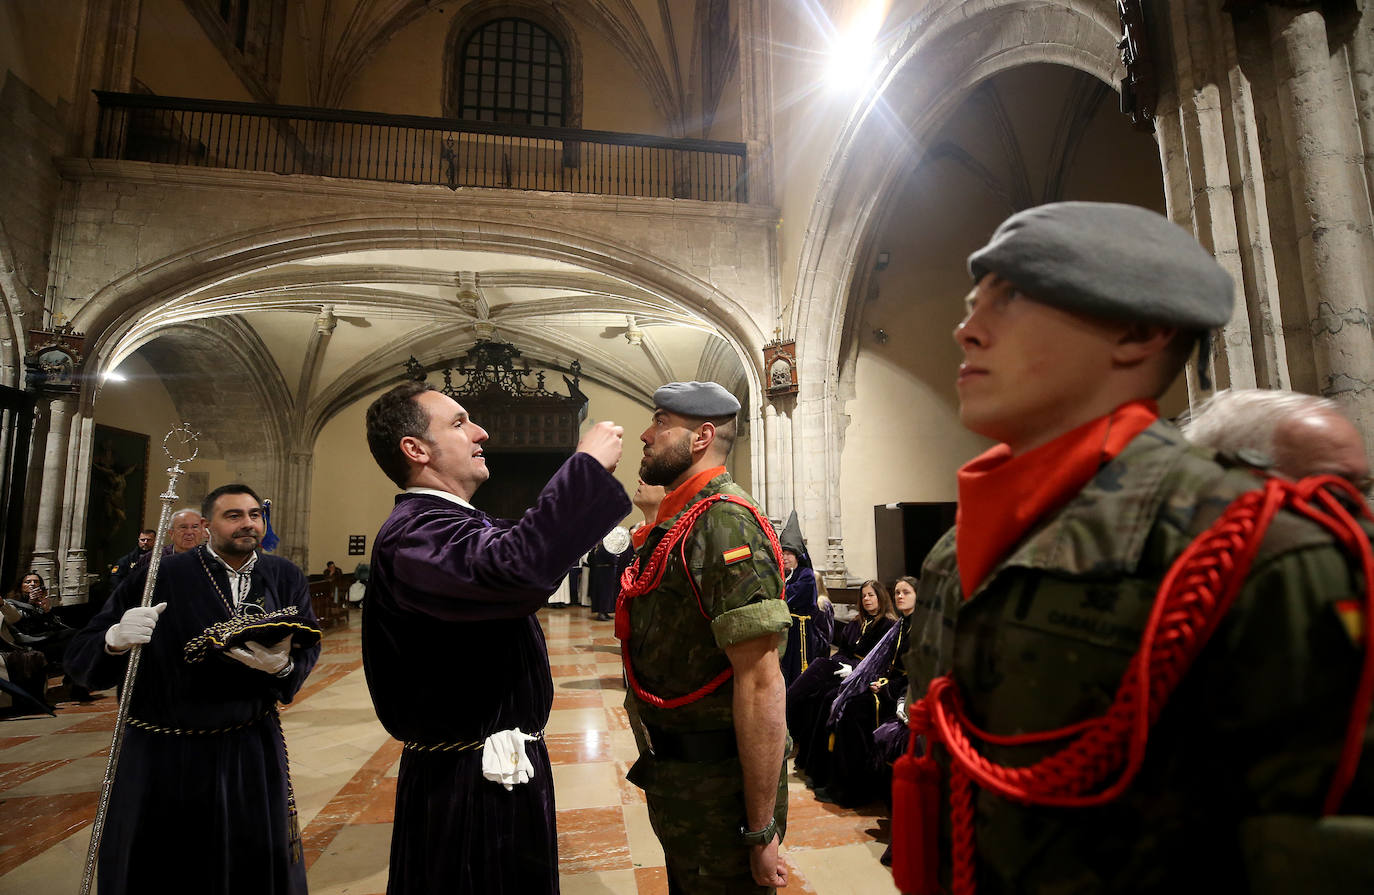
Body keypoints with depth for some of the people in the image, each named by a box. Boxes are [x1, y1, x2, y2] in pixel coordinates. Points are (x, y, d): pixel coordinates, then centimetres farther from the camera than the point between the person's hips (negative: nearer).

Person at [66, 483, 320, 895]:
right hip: (162, 753, -2)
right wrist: (115, 640, -30)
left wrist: (284, 665, -20)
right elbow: (80, 657, -9)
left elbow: (308, 646, 1)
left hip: (252, 748, 2)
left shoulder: (285, 578, -1)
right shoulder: (161, 576, -10)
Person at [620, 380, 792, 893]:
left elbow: (761, 685, -28)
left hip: (718, 785, -9)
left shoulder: (725, 524, -24)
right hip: (673, 771, 9)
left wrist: (761, 831, -24)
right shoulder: (677, 520, 8)